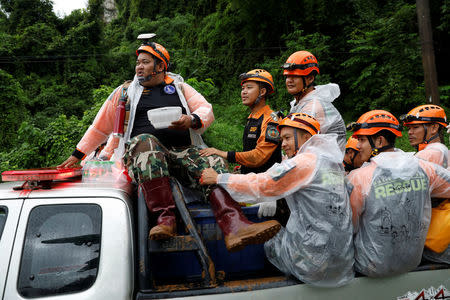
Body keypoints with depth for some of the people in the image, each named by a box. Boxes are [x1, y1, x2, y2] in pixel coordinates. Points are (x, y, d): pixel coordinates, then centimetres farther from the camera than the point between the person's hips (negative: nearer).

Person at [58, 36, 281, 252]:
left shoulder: (180, 87, 22)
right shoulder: (125, 92, 21)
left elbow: (206, 110, 11)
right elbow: (100, 127, 25)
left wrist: (192, 120, -11)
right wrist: (77, 155, 25)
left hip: (182, 151, 2)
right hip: (141, 153, -1)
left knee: (213, 164, -27)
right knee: (145, 141, -37)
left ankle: (234, 227, -49)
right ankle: (165, 219, -45)